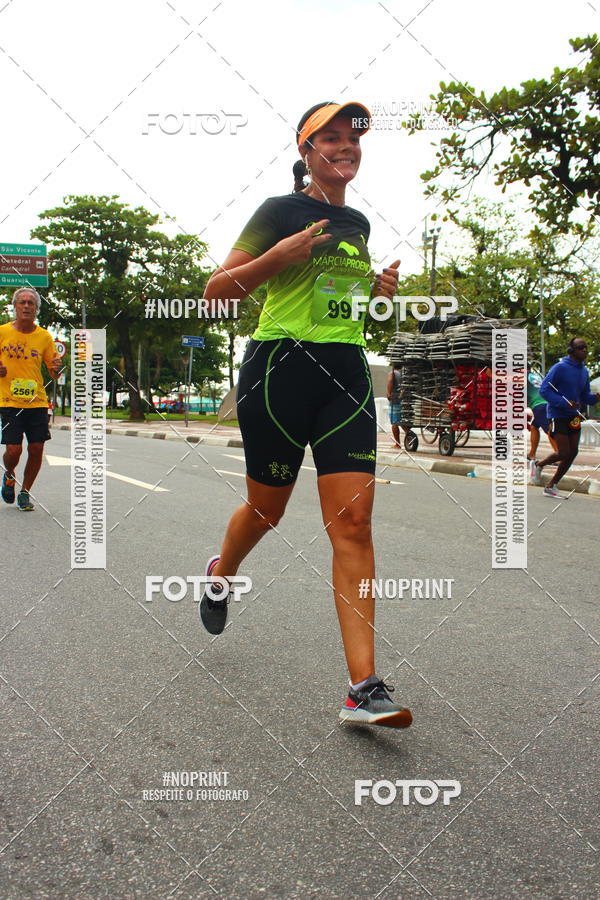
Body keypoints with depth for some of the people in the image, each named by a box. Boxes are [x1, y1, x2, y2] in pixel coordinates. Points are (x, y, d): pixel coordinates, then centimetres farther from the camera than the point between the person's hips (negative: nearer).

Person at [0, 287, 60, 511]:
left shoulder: (44, 337, 5)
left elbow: (53, 373, 9)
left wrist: (56, 368, -13)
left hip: (37, 401, 2)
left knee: (36, 449, -2)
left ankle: (24, 493, 19)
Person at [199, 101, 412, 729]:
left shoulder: (359, 224, 17)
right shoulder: (281, 211, -1)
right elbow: (215, 291, -2)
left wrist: (378, 288, 12)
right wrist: (276, 256, -15)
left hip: (346, 374, 4)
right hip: (279, 366, -4)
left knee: (353, 520, -9)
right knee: (266, 507, 10)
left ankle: (364, 687, -10)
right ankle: (221, 572, 47)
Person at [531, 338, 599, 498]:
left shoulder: (584, 371, 11)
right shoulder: (560, 368, -12)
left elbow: (585, 397, 18)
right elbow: (544, 389, -16)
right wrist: (564, 403, -25)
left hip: (574, 417, 8)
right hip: (558, 416, -8)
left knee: (572, 453, 4)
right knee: (563, 453, -12)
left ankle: (551, 487, 16)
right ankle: (539, 465, 19)